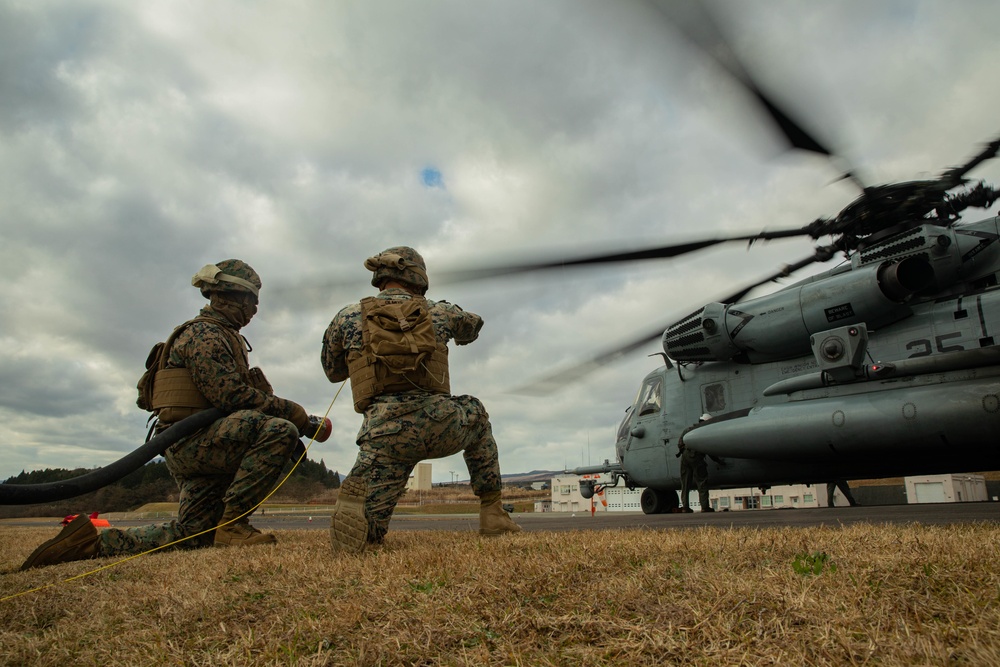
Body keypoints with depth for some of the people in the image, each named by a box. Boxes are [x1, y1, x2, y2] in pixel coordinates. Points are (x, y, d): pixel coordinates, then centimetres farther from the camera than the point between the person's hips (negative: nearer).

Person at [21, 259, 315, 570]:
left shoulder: (222, 335, 24)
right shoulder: (204, 332, -10)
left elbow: (229, 393, 21)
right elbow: (231, 394, -21)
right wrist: (290, 410, -15)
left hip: (192, 449, 10)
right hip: (193, 440, -10)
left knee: (192, 535, 10)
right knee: (279, 431, -30)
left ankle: (93, 541, 15)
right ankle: (233, 523, -21)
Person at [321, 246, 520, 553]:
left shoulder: (347, 318, 11)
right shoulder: (438, 312, 13)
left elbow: (333, 372, 26)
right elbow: (473, 325, 36)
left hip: (385, 433, 0)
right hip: (439, 424, 0)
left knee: (365, 534, 16)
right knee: (476, 415, 35)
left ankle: (357, 500, -18)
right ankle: (492, 513, 30)